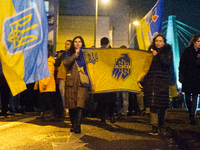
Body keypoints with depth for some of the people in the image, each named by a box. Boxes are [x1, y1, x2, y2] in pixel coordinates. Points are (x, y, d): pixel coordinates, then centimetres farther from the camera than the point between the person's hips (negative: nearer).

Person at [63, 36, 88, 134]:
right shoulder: (69, 53, 15)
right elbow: (65, 63, -4)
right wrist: (75, 55, -6)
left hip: (82, 81, -1)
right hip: (71, 81, 1)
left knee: (80, 104, -13)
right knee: (71, 104, 1)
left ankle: (78, 126, -11)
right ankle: (73, 125, 14)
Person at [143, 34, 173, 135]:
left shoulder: (168, 51, 6)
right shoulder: (151, 51, 14)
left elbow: (169, 63, -12)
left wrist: (158, 56, -21)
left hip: (163, 81, -2)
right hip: (151, 81, 2)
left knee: (162, 105, -1)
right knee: (153, 104, -4)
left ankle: (161, 126, 12)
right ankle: (154, 127, -2)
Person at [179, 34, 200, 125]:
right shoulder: (187, 51, -1)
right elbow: (182, 64, -2)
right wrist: (181, 76, -8)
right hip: (187, 77, -1)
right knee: (188, 96, 6)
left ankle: (192, 116, -1)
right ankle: (190, 113, 26)